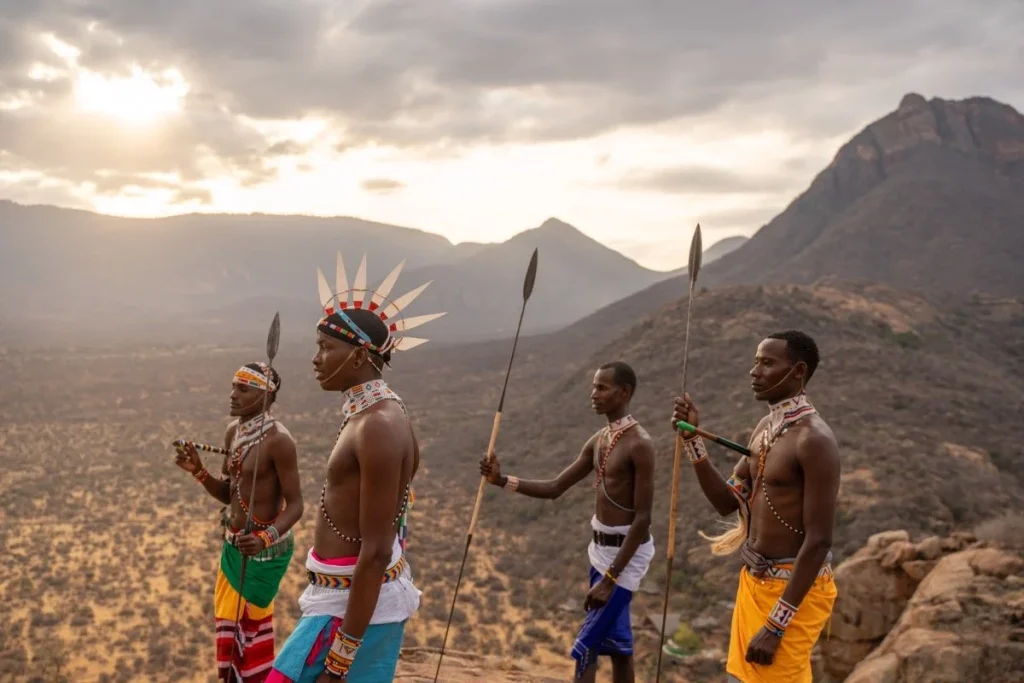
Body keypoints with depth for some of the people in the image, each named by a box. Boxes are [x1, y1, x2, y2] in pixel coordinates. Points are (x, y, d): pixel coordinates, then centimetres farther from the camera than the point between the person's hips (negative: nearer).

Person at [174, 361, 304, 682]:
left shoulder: (278, 439, -23)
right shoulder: (234, 431, 3)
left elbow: (295, 505, -22)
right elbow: (228, 494, 9)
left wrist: (264, 539, -37)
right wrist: (198, 471, -8)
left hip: (264, 550, -8)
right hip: (233, 543, 8)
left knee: (248, 625, 6)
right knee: (230, 621, 21)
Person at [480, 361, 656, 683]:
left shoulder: (639, 444, -19)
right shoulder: (598, 440, 7)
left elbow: (642, 519, -22)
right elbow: (555, 488, 10)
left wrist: (610, 578, -23)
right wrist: (503, 481, -4)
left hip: (626, 552, -9)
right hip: (601, 548, 9)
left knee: (585, 646, -5)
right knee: (615, 642, 15)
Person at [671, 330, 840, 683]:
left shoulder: (813, 440, -21)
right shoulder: (765, 427, 7)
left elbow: (819, 540, -23)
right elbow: (727, 501, 10)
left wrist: (775, 626, -23)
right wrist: (693, 438, -1)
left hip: (792, 589, -9)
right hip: (754, 580, 9)